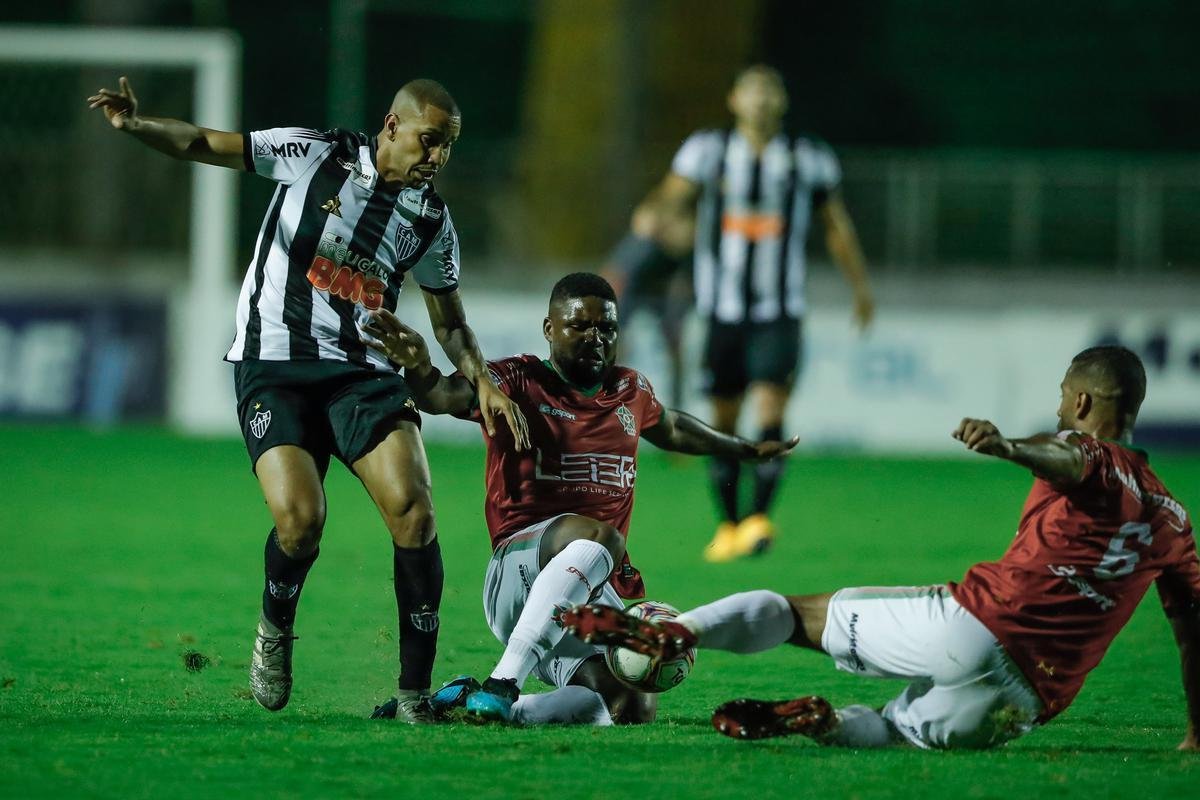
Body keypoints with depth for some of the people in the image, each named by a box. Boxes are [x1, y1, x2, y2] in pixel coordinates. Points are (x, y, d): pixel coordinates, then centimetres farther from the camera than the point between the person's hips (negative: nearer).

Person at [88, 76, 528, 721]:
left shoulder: (432, 220, 7)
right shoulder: (314, 155, -3)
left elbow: (450, 324, 20)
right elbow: (201, 145, -1)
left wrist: (482, 383, 2)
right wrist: (136, 126, -19)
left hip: (362, 371, 3)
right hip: (273, 369, -3)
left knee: (412, 508, -19)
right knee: (300, 519, -23)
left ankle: (416, 692, -11)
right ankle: (275, 629, 11)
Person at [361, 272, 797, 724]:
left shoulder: (631, 391, 20)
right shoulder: (519, 382, 1)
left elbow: (669, 429, 43)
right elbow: (446, 396, -18)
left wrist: (745, 450, 57)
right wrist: (419, 367, -43)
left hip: (603, 593, 6)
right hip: (520, 567, -6)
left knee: (631, 710, -17)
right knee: (599, 536, -39)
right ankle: (503, 683, -42)